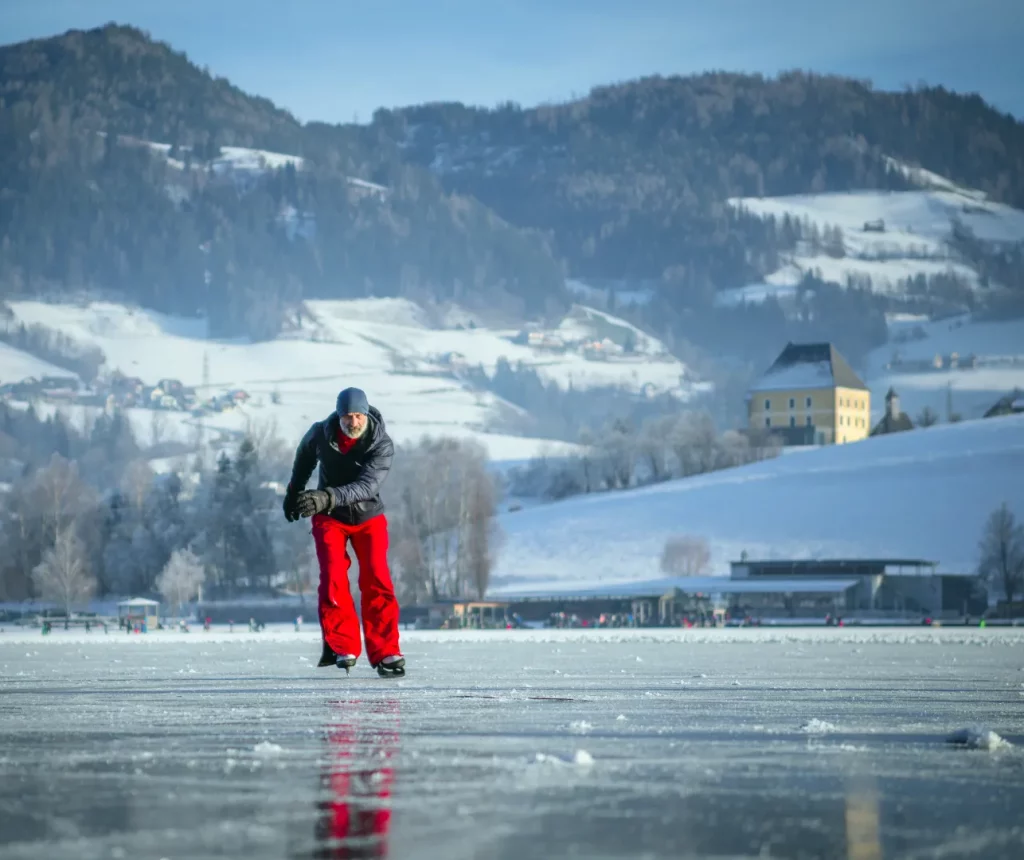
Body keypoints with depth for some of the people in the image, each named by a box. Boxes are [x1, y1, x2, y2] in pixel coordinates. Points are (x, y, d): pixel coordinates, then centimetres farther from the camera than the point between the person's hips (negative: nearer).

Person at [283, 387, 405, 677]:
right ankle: (341, 646, -4)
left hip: (368, 516, -1)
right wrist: (294, 492, 18)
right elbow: (305, 456, 9)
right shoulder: (321, 433, -16)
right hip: (329, 517, 1)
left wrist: (328, 497, -54)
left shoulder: (382, 445, -24)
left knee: (376, 581, -12)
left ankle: (385, 653, -9)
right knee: (332, 579, -15)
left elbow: (366, 486, -39)